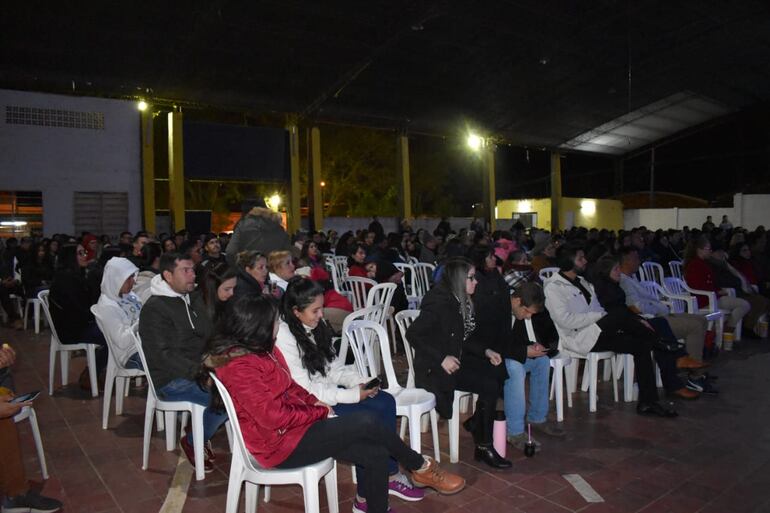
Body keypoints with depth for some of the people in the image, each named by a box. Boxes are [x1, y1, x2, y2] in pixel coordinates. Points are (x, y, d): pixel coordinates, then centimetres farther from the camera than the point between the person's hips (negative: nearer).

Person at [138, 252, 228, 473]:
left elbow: (210, 335, 18)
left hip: (201, 370, 8)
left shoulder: (195, 299, 14)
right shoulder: (154, 309, -9)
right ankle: (193, 442, -1)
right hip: (172, 380, -7)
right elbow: (162, 355, -17)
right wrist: (198, 372, -25)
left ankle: (200, 433, 4)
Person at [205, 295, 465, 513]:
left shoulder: (262, 350, 6)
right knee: (367, 422, -16)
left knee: (376, 455, -6)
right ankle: (421, 467, 7)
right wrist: (320, 412, -12)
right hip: (280, 444, -9)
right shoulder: (239, 367, -23)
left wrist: (314, 401, -1)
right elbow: (274, 417, -24)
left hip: (293, 423, 9)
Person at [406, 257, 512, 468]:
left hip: (457, 360, 9)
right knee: (489, 386, -19)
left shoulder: (462, 302, 7)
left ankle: (477, 423, 12)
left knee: (500, 374, -4)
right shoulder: (440, 302, -21)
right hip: (435, 369, -9)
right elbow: (413, 334, -24)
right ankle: (483, 447, -4)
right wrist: (442, 358, -25)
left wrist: (486, 351, 1)